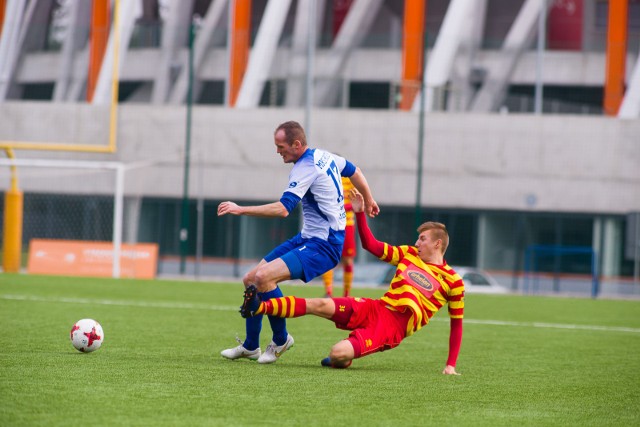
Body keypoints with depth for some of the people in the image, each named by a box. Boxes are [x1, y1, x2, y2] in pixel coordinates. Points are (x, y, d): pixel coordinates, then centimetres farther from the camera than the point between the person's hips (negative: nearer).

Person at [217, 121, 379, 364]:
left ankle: (281, 339, -9)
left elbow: (283, 209, -29)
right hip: (307, 238, 10)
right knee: (251, 280, 8)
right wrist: (368, 202, 40)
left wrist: (240, 210, -29)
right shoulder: (323, 156, 10)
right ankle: (250, 347, 19)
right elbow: (354, 172, 25)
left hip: (323, 245, -10)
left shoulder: (305, 169, -19)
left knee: (264, 276, -28)